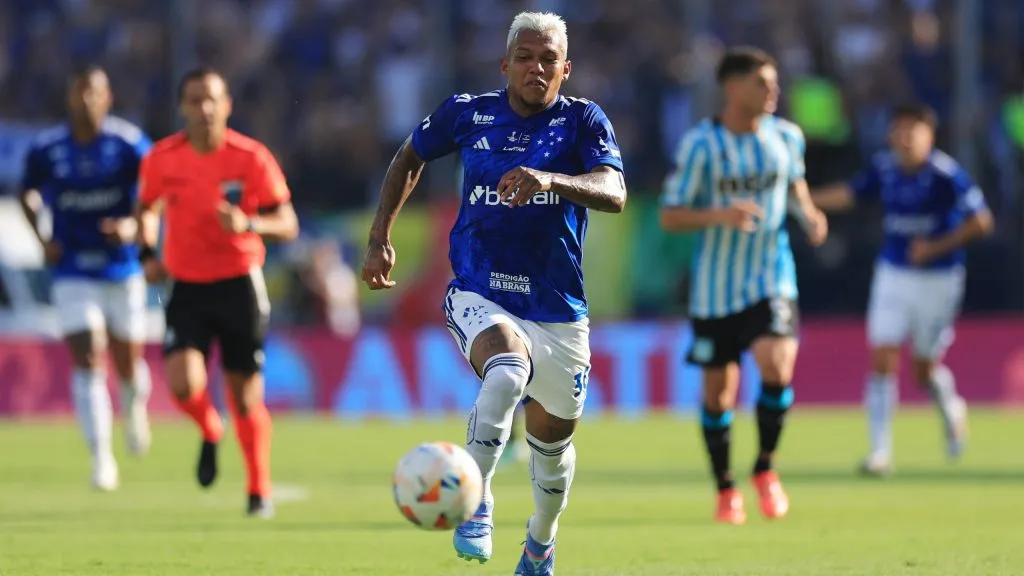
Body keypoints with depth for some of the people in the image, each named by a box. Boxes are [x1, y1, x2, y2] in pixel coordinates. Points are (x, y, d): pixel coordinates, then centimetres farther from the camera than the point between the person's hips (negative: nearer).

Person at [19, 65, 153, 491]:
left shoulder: (129, 143, -8)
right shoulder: (45, 149, -3)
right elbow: (29, 194, 13)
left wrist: (135, 225, -25)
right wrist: (41, 238, -2)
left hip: (123, 270, 0)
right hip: (73, 275, 0)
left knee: (127, 364, 8)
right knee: (87, 361, -12)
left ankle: (135, 409, 44)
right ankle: (101, 458, -9)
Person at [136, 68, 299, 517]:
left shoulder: (252, 158, -10)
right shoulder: (162, 158, -4)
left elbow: (287, 225, -8)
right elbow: (148, 208, 15)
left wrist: (248, 223, -28)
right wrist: (148, 253, -1)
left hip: (239, 284, -1)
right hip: (187, 286, 1)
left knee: (245, 394, 3)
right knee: (183, 384, -19)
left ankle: (260, 491, 23)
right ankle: (210, 434, 17)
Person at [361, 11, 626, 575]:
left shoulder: (583, 121, -6)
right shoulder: (467, 114, 0)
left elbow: (614, 193, -23)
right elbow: (410, 157, 20)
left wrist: (549, 179, -41)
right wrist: (380, 237, 13)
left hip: (558, 310, 1)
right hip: (478, 298, -1)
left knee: (552, 434, 15)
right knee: (508, 370, -35)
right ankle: (473, 501, -22)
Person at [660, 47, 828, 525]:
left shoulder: (785, 137, 1)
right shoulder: (700, 145, -11)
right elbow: (670, 217, -9)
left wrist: (808, 214, 1)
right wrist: (719, 215, -27)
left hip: (772, 279, 2)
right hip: (716, 286, -1)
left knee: (776, 365, -20)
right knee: (718, 390, 4)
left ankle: (765, 468, 3)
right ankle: (725, 490, 24)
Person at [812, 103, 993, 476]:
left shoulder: (946, 174, -16)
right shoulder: (884, 169, -1)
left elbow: (981, 221, -13)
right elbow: (849, 194, 13)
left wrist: (937, 247, -20)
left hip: (938, 280, -3)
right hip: (893, 274, 3)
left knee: (926, 369, 5)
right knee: (882, 361, -8)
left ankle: (950, 407, 40)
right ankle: (880, 450, -3)